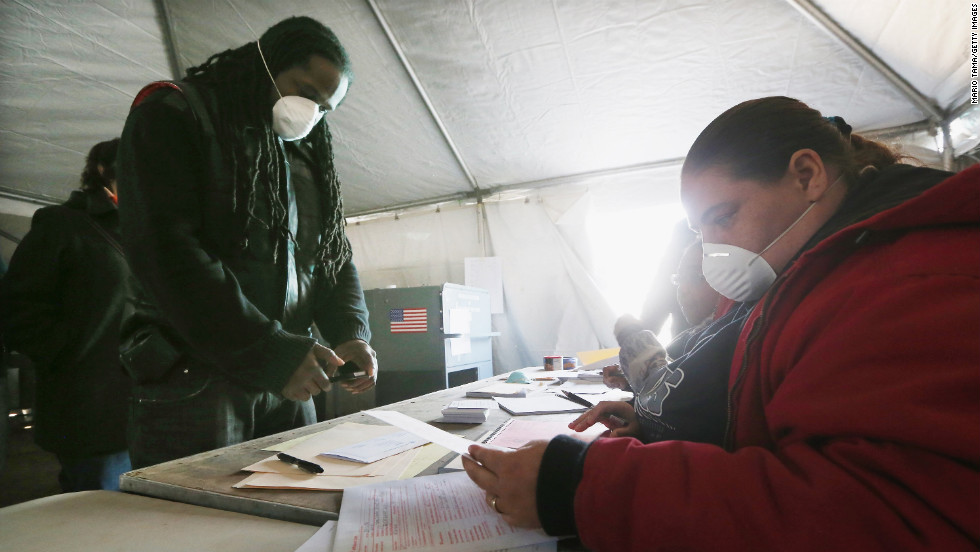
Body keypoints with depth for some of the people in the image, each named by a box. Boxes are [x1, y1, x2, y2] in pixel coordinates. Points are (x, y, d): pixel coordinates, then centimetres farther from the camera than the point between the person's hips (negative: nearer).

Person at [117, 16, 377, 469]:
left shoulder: (306, 156, 16)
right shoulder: (174, 115, -4)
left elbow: (334, 255, 14)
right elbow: (167, 253, -17)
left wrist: (351, 331, -6)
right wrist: (271, 352, -21)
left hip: (287, 386, 6)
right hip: (195, 382, -6)